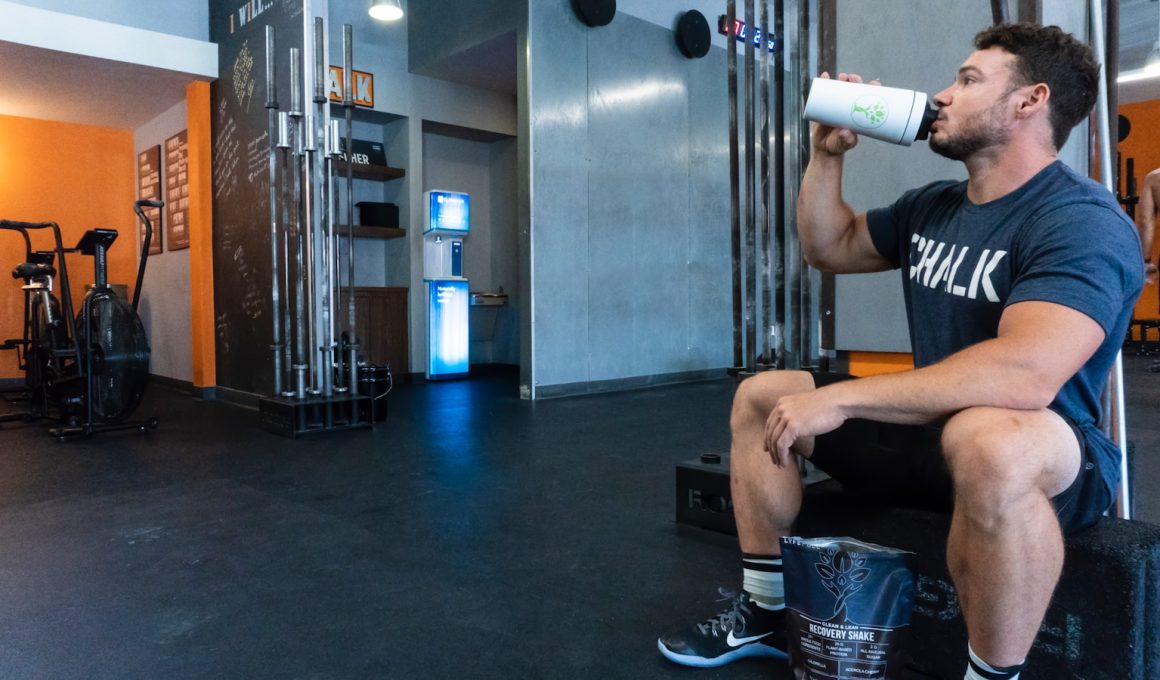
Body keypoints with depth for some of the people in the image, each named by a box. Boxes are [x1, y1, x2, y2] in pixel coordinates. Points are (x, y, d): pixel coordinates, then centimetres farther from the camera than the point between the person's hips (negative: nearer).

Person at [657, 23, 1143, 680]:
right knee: (759, 397, 7)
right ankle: (763, 613, 13)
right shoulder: (931, 205, 8)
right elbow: (829, 248, 20)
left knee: (987, 441, -43)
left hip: (1042, 457, -8)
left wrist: (839, 398, -33)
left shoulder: (1082, 220, -19)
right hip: (928, 429, 8)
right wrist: (827, 154, 5)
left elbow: (1026, 373, -35)